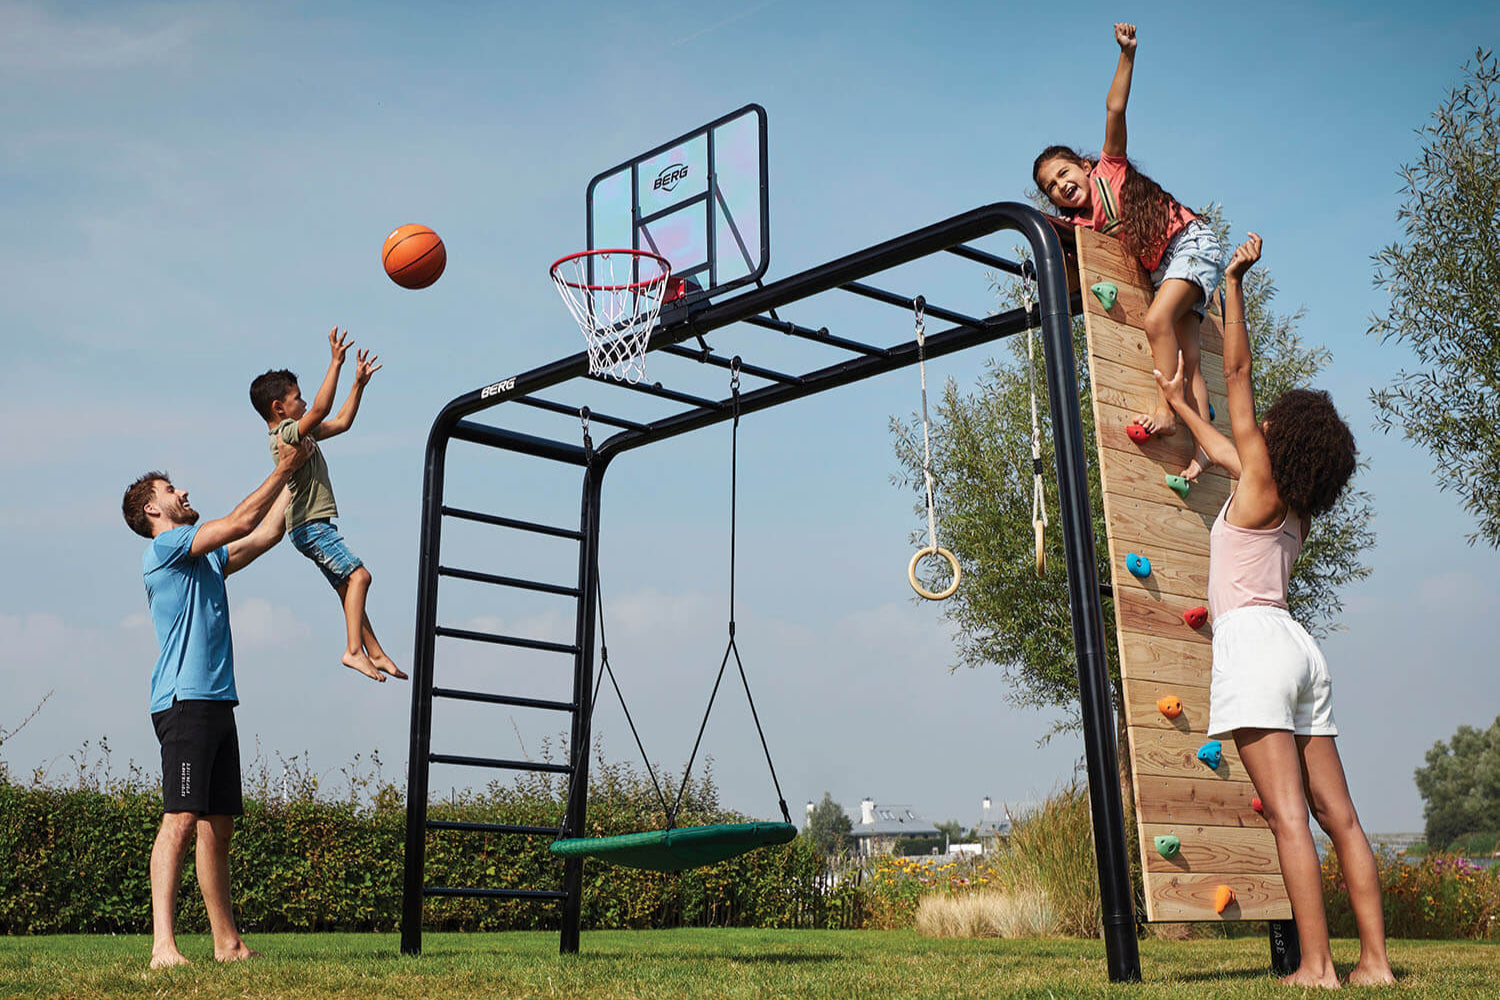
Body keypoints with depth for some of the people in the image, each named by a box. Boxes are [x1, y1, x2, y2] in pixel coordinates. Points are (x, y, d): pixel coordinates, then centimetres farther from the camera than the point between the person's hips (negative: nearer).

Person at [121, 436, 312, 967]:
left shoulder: (207, 559, 25)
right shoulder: (164, 547, -1)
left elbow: (266, 532, 28)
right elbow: (241, 521, -8)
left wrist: (291, 474, 26)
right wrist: (284, 468, 0)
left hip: (218, 702, 9)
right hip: (184, 700, -9)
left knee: (219, 824, 7)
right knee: (182, 817, -17)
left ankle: (227, 943, 10)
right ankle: (162, 945, -21)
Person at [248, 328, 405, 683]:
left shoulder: (300, 434, 17)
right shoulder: (286, 434, -13)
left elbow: (341, 422, 24)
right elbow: (321, 409, -28)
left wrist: (359, 382, 19)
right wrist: (335, 363, -28)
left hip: (317, 525, 10)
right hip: (311, 525, -10)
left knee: (348, 587, 9)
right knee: (357, 575, -19)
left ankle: (375, 653, 12)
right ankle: (354, 650, -23)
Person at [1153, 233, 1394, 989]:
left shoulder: (1261, 485, -4)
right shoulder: (1294, 508, 16)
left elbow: (1237, 370, -3)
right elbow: (1220, 448, 33)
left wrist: (1234, 282, 3)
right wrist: (1181, 406, 44)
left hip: (1254, 643, -9)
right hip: (1296, 648, 9)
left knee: (1288, 816, -11)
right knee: (1338, 815, 7)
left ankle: (1316, 967, -11)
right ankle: (1375, 960, 11)